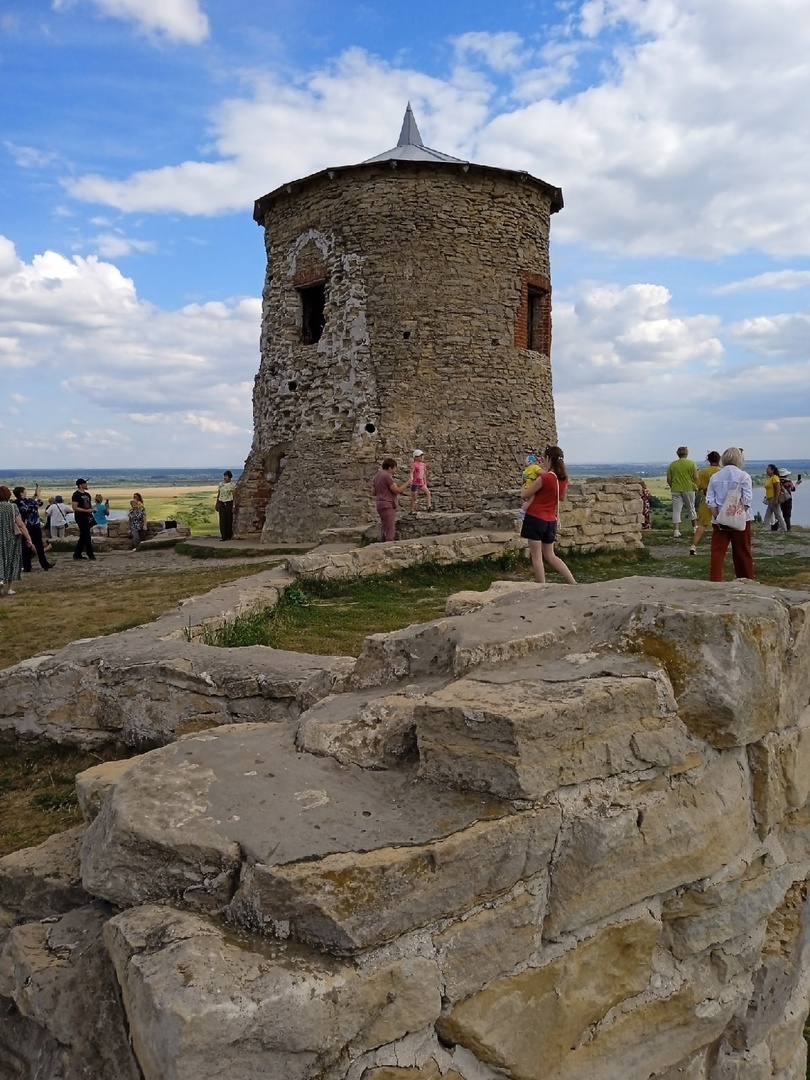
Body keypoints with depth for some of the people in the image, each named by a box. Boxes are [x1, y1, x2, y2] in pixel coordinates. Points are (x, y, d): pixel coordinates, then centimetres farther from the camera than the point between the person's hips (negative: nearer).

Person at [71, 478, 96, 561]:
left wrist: (92, 509, 4)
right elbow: (74, 507, -18)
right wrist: (87, 510, -22)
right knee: (87, 537, -6)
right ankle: (91, 555, -2)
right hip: (81, 518, -9)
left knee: (83, 537, 12)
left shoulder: (87, 494, 15)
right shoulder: (76, 495, -11)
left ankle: (77, 554, 20)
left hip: (88, 518, 9)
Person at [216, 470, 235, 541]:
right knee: (222, 520, -1)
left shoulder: (232, 485, -3)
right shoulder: (221, 484, 11)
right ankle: (223, 536, 1)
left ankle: (229, 536, 10)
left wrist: (234, 506, -11)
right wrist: (216, 504, 13)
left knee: (229, 519, 0)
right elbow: (218, 495, 16)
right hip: (221, 503, 4)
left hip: (229, 503, -4)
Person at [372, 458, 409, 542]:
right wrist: (407, 484, -3)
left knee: (384, 530, 12)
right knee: (390, 531, -11)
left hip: (380, 504, 10)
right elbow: (397, 490, -15)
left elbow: (373, 492, 18)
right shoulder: (387, 476, -14)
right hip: (387, 505, -10)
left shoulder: (376, 475, 14)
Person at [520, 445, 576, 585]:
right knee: (550, 556, 17)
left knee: (536, 556, 2)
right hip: (550, 520, 7)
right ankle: (573, 583, 12)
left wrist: (527, 483, 11)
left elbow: (525, 495, -9)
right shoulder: (563, 478, 3)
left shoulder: (544, 478, -17)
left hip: (535, 518, -7)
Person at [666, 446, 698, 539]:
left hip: (676, 490, 1)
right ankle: (694, 527, 28)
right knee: (691, 509, 16)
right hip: (689, 489, -1)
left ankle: (676, 531, -9)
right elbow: (695, 477, -6)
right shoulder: (691, 464, -3)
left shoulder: (672, 464, 2)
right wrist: (695, 487, 9)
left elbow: (668, 479, 2)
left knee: (676, 510, 0)